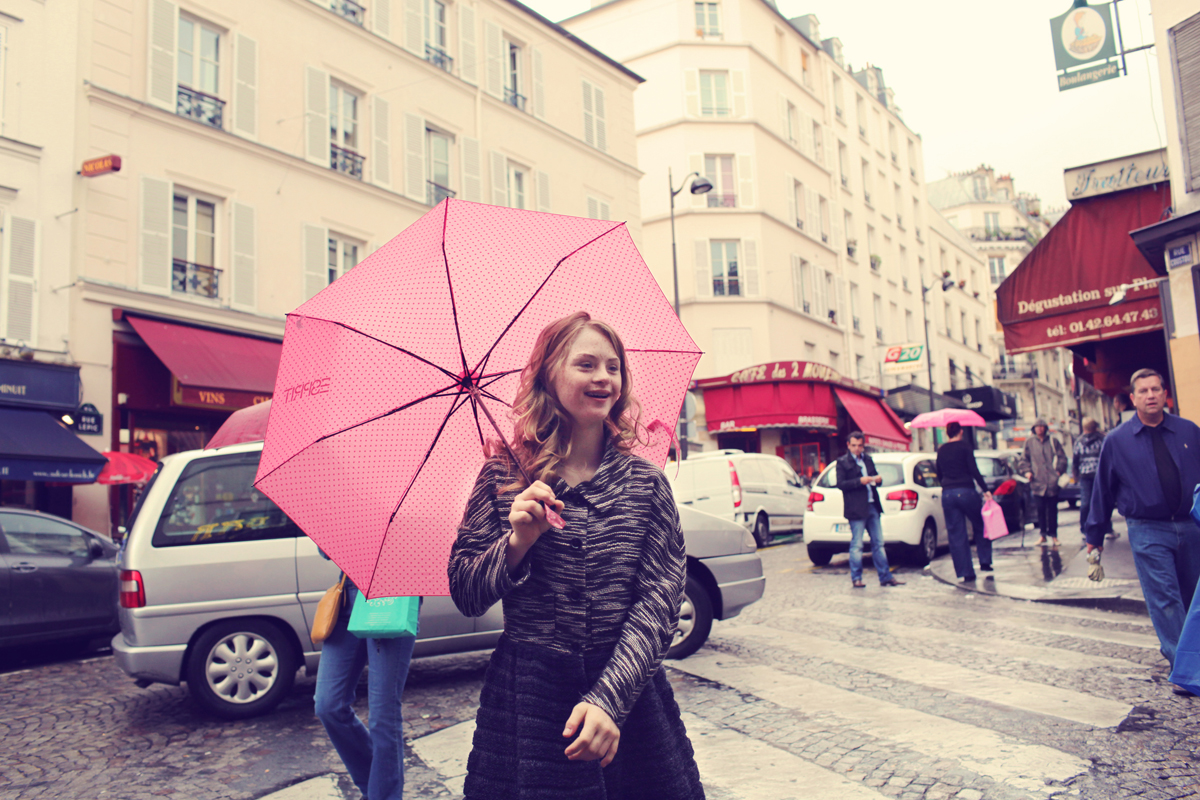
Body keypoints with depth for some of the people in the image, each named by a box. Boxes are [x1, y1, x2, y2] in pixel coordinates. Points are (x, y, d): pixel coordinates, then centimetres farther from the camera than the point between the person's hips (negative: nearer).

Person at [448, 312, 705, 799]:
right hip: (527, 704, 0)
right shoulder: (504, 478, -1)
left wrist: (609, 699, -22)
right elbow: (464, 596, -1)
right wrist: (517, 543, -20)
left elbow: (660, 603, -9)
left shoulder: (647, 483, -1)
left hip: (628, 692, 1)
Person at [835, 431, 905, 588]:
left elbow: (874, 478, 22)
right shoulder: (842, 462, -2)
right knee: (857, 545, -1)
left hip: (872, 506, 6)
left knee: (878, 543, 9)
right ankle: (856, 578, 8)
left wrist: (878, 479, -1)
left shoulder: (868, 460, 16)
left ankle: (886, 577, 15)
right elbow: (841, 484, -10)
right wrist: (859, 481, -21)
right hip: (856, 509, -6)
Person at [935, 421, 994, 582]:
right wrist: (985, 490, -8)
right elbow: (974, 470, -11)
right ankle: (984, 561, 15)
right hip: (966, 492, -3)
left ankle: (965, 573, 6)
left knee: (956, 535, 5)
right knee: (980, 526, 18)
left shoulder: (941, 450, 10)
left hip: (947, 495, 4)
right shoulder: (964, 446, -3)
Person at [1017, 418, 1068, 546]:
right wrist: (1027, 471, -1)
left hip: (1052, 482, 0)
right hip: (1037, 481, 0)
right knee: (1040, 509, 0)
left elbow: (1062, 457, 8)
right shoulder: (1029, 442, 8)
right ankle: (1043, 535, 8)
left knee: (1052, 509, 3)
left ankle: (1053, 535, 11)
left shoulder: (1053, 441, 7)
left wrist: (1059, 470, -4)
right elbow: (1024, 459, 14)